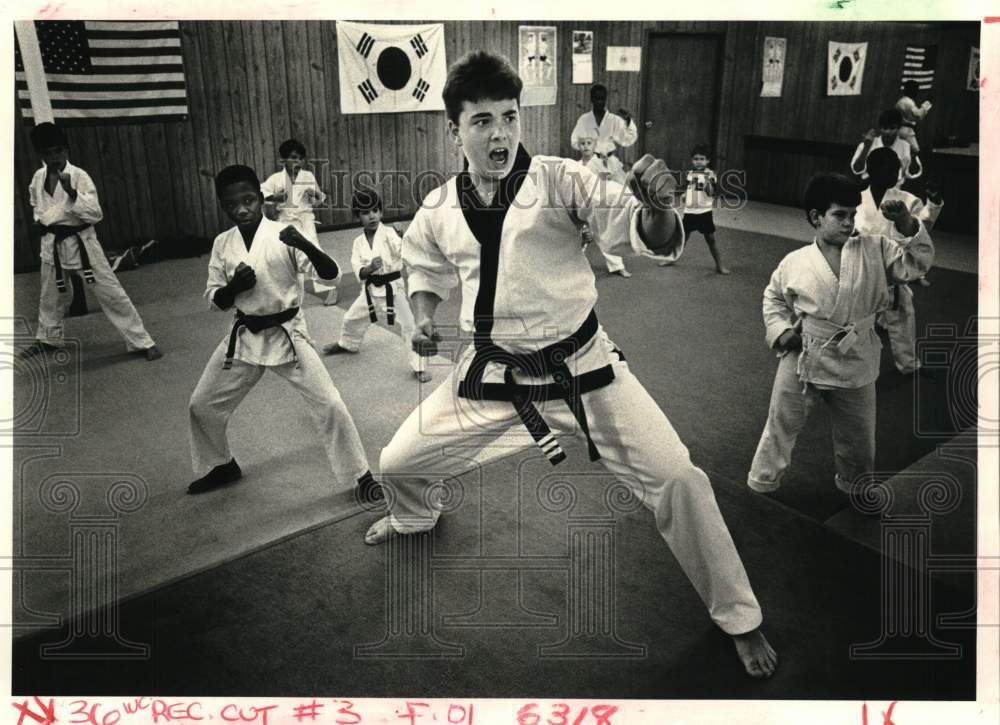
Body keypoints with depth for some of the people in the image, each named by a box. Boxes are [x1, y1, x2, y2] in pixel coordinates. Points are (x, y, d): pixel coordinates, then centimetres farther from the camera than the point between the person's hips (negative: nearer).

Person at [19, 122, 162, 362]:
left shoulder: (79, 176, -13)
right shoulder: (38, 178, 2)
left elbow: (96, 214, -20)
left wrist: (71, 192, -31)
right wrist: (39, 221, 7)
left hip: (81, 241, -5)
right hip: (52, 243, 5)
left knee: (111, 292, -7)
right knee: (51, 296, 21)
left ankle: (142, 342, -3)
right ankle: (47, 338, 44)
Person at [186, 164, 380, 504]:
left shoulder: (283, 234, -11)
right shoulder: (222, 243, 1)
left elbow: (330, 273, -20)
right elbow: (215, 300, 4)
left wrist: (306, 245, -38)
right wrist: (234, 286, -17)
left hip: (287, 335, -4)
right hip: (244, 338, 5)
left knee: (329, 404, -9)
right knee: (202, 405, 12)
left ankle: (361, 475, 9)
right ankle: (222, 466, 39)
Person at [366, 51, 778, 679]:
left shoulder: (558, 181, -13)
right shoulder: (439, 210, -3)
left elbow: (651, 239, -20)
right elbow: (426, 269, 19)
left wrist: (657, 206, -43)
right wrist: (425, 319, -1)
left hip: (579, 366, -3)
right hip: (492, 373, 3)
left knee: (676, 479, -9)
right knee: (399, 464, 10)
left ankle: (741, 620, 15)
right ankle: (416, 518, 52)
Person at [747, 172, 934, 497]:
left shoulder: (874, 250, -3)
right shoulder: (795, 263, -6)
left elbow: (916, 263, -9)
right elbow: (774, 297, 8)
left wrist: (906, 224, -23)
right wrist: (781, 330, -7)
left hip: (855, 365, 2)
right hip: (803, 361, -2)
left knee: (858, 437, 18)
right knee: (780, 427, 12)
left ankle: (854, 484, 46)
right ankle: (762, 483, 33)